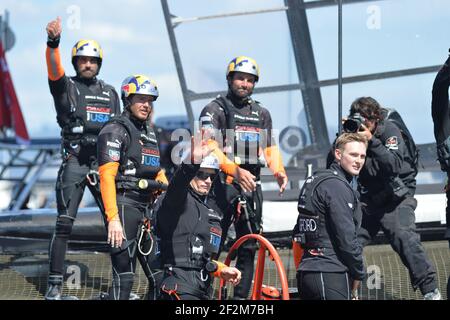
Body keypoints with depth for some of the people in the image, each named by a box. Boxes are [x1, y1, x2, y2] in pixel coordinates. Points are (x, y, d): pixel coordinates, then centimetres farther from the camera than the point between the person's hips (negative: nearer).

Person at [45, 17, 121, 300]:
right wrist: (53, 42, -35)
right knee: (64, 223, -9)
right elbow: (54, 69, -17)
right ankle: (55, 285, -6)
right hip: (74, 162, -4)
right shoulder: (66, 87, 5)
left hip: (104, 163, 4)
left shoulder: (110, 93, 17)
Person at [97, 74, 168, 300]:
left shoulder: (149, 133, 20)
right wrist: (113, 218, -23)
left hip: (147, 208, 8)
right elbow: (106, 176, -14)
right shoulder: (115, 130, -5)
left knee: (159, 278, 4)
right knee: (124, 279, -10)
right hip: (125, 204, -8)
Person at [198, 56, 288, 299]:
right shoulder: (215, 109, -1)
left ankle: (242, 297, 9)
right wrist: (235, 170, -30)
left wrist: (279, 172, -9)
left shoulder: (262, 114, 18)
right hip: (223, 184, -5)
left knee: (248, 248, 5)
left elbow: (270, 149, 13)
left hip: (251, 185, 6)